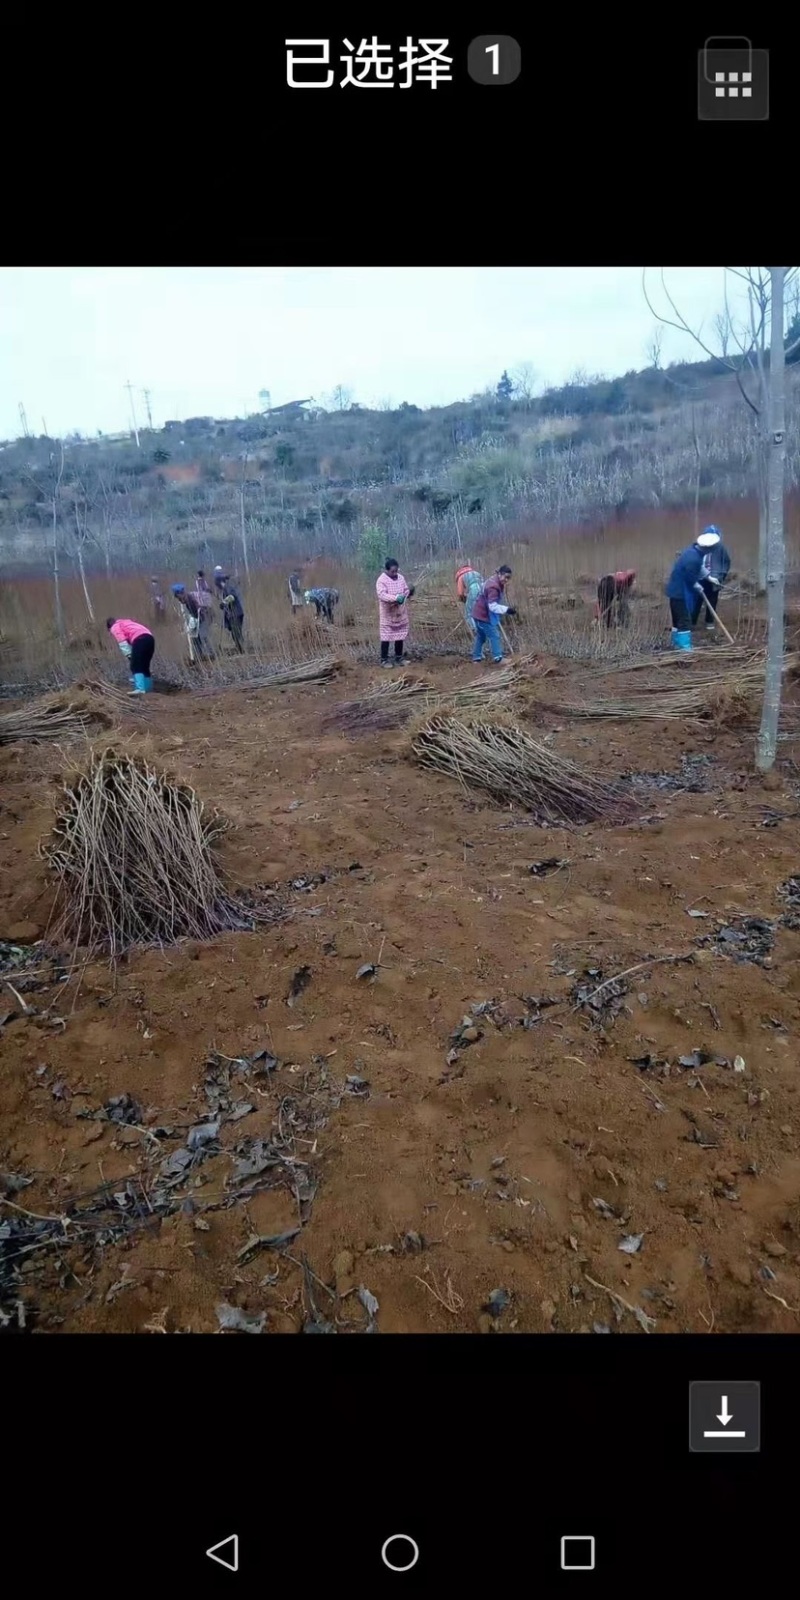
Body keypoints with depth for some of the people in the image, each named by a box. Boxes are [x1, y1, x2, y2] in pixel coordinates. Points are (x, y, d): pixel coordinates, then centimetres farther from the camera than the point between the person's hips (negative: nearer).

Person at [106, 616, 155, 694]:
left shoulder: (114, 627, 16)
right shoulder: (126, 623, 39)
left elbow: (122, 642, -1)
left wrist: (129, 655, -2)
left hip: (140, 639, -8)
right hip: (149, 638, 8)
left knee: (135, 666, -8)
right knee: (144, 666, 13)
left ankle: (140, 689, -22)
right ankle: (148, 689, 11)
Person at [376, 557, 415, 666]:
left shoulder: (401, 578, 6)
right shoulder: (381, 580, -13)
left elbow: (405, 591, 13)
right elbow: (382, 595, -25)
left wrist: (410, 592, -11)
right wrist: (396, 598, -38)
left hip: (401, 613, 6)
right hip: (388, 614, -6)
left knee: (400, 636, 11)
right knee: (386, 637, -1)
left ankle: (398, 658, 22)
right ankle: (384, 660, 7)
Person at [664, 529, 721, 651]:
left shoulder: (694, 549, 3)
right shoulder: (693, 558, -28)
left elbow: (700, 568, 20)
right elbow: (691, 579, -20)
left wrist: (708, 576, 20)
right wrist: (698, 587, -3)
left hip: (677, 588, 10)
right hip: (680, 590, -10)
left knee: (678, 618, 18)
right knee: (684, 619, -5)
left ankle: (677, 643, 27)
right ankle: (684, 646, -1)